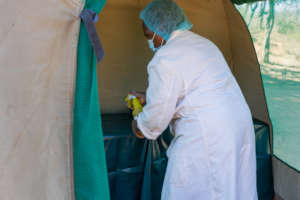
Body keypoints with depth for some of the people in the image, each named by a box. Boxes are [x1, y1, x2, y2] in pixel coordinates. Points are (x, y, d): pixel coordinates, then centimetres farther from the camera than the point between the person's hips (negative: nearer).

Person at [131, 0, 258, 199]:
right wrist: (148, 97, 30)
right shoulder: (204, 44, 17)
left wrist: (140, 127, 10)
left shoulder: (165, 59, -13)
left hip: (204, 136, -9)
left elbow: (158, 114, -12)